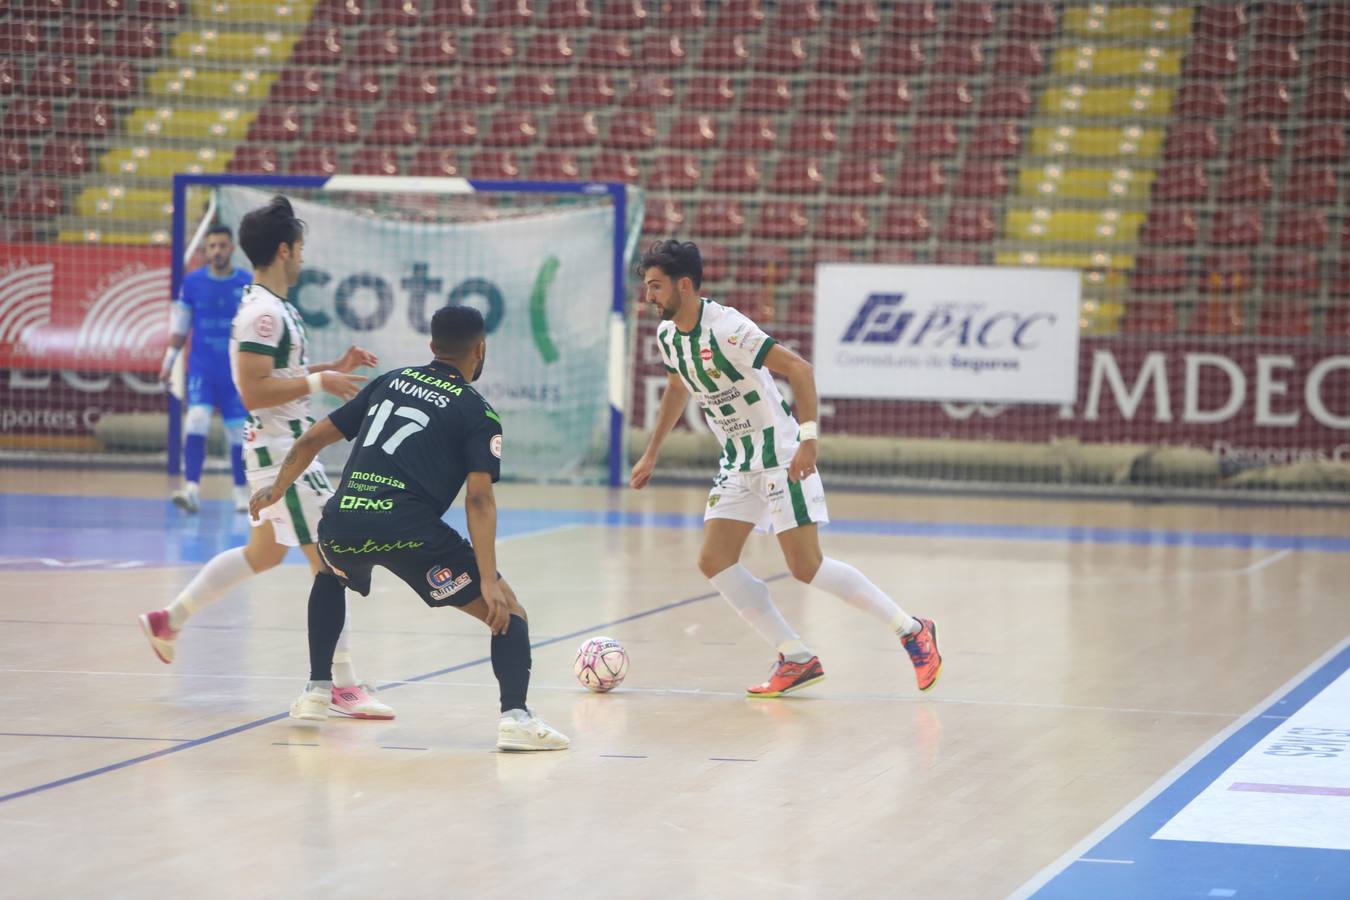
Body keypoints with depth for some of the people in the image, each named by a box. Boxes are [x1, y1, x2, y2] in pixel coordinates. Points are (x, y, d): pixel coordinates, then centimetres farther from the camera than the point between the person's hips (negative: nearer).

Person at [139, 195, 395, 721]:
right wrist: (319, 383, -23)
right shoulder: (264, 313, -19)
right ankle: (342, 685, -9)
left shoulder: (274, 308, 13)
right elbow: (253, 391, -25)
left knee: (263, 552, 23)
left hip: (285, 448, 11)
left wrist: (335, 367, 13)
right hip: (280, 450, -11)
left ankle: (169, 621, 33)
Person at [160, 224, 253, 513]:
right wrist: (168, 363, 7)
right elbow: (179, 327, 8)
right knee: (196, 421, -17)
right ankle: (192, 489, -22)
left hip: (237, 372, 0)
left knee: (239, 431, 6)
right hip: (201, 368, 0)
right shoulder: (192, 282, 0)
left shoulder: (249, 284, -3)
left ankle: (242, 492, 22)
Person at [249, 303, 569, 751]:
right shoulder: (478, 414, 7)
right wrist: (488, 580, -10)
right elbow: (478, 499, -6)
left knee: (329, 577, 40)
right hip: (409, 530, -5)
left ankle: (316, 692, 35)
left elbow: (312, 439, 24)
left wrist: (276, 489, 40)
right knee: (508, 611, 5)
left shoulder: (390, 382, 22)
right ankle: (515, 715, -16)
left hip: (342, 523, 5)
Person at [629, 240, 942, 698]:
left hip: (780, 456, -8)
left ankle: (912, 631, 3)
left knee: (806, 567, -11)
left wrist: (809, 438, -29)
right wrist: (651, 455, 27)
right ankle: (796, 659, 4)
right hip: (737, 464, 8)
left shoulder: (726, 328, -21)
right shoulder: (667, 335, 4)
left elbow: (799, 368, -23)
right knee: (714, 562, -2)